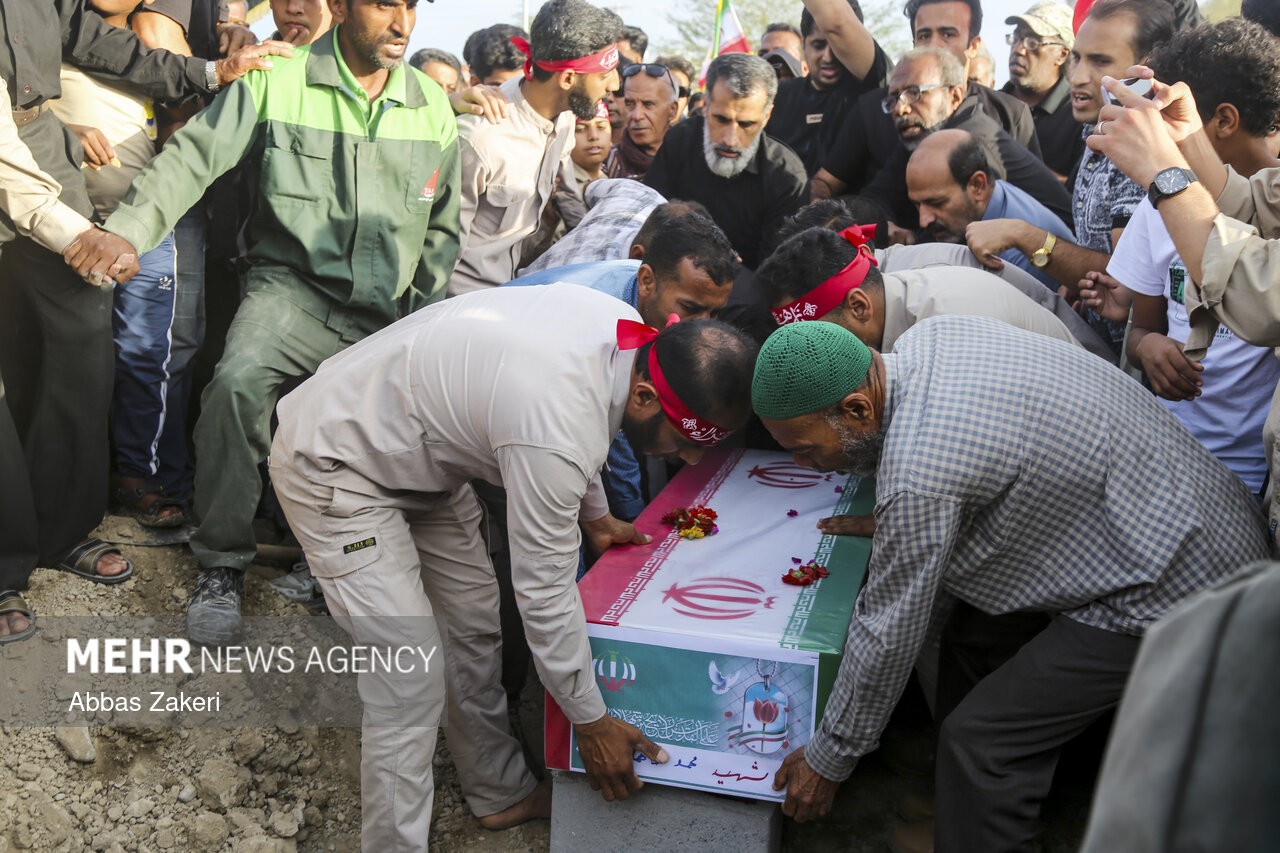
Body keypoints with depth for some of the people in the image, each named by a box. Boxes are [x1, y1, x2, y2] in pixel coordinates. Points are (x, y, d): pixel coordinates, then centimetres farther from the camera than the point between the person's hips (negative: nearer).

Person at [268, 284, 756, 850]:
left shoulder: (629, 326, -13)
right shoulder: (557, 436, -38)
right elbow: (545, 594, -26)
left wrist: (594, 515, 21)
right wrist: (591, 722, -12)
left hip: (414, 446, 9)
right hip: (331, 466, -9)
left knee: (474, 626, 15)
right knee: (410, 682, -11)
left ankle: (501, 794, 33)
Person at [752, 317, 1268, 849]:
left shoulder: (918, 474, -31)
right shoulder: (928, 336, -5)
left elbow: (889, 635, -20)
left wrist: (828, 760, -5)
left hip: (1169, 593, -10)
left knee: (982, 737, -10)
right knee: (972, 627, 18)